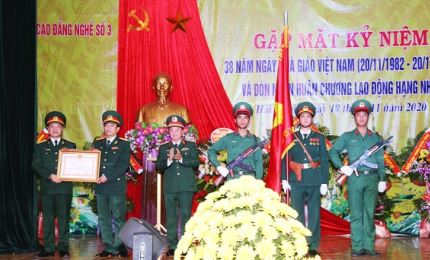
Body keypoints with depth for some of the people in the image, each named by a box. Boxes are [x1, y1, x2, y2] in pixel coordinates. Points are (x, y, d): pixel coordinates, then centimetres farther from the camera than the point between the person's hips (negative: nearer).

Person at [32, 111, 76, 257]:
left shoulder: (70, 146, 12)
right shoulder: (40, 147, 13)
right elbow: (36, 166, 3)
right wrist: (50, 176, -11)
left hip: (65, 187, -1)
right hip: (47, 187, 1)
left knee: (64, 217, -2)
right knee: (48, 218, 1)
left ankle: (63, 248, 4)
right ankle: (48, 248, 5)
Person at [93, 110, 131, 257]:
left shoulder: (124, 144, 2)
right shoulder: (98, 143, 16)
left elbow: (123, 165, -8)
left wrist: (108, 177, -16)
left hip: (117, 185, -5)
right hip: (100, 186, 5)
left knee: (118, 218, -4)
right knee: (103, 218, 5)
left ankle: (120, 247, 1)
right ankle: (109, 248, 10)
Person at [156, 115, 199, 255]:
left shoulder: (191, 146, 10)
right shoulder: (163, 147, 13)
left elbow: (195, 162, -2)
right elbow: (158, 166, 4)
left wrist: (181, 158, -17)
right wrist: (168, 160, -15)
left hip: (186, 187, -2)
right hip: (169, 187, 2)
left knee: (185, 215, -3)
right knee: (171, 217, 2)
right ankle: (172, 246, 8)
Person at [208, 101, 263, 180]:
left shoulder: (255, 140, 12)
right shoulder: (228, 138, 12)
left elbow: (258, 162, 7)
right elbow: (211, 150, 16)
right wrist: (218, 166, 2)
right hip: (232, 178, 0)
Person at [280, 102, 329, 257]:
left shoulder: (319, 138, 10)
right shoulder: (291, 138, 10)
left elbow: (324, 161, 6)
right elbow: (285, 159, 6)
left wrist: (324, 183, -1)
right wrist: (284, 179, -3)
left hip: (314, 181, 0)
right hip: (296, 181, 0)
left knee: (314, 214, 0)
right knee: (297, 214, 1)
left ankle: (313, 246, 6)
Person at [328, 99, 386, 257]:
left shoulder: (375, 138, 14)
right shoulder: (347, 137, 10)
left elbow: (381, 161, 11)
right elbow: (333, 152, 6)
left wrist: (382, 180, 3)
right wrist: (342, 167, -8)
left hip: (372, 178, 2)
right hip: (355, 178, -1)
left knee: (370, 214, 3)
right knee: (356, 214, -2)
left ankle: (369, 247, 7)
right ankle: (357, 247, 1)